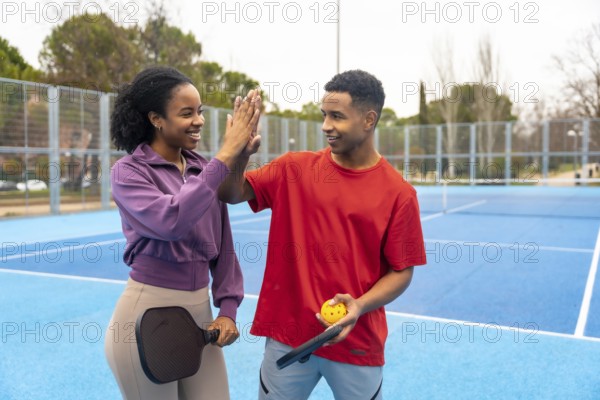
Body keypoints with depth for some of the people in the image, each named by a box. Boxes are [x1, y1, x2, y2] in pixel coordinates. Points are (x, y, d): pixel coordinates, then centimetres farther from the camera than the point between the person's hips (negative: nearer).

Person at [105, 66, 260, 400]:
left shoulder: (204, 169, 4)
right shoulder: (129, 171, -10)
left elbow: (223, 245, 8)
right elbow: (171, 221, -29)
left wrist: (228, 309, 0)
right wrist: (226, 156, -28)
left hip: (200, 311, 4)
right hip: (148, 314, -4)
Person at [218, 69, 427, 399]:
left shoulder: (398, 192, -7)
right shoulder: (295, 169, -1)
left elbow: (401, 271, -3)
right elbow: (231, 193, -1)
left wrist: (359, 306, -18)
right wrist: (240, 151, -18)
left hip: (357, 343, -1)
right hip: (287, 335, 2)